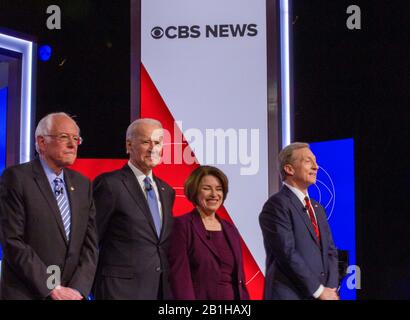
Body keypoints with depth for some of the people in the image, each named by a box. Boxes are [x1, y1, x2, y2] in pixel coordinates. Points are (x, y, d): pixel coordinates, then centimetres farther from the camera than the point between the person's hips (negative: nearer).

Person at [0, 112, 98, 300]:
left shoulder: (82, 184, 7)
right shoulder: (16, 178, -9)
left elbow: (90, 242, 4)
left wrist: (78, 289, -10)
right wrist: (53, 289, -16)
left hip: (72, 293, 5)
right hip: (26, 293, -5)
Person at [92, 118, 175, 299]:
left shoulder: (167, 191, 12)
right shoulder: (109, 183, -9)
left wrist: (168, 288, 11)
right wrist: (91, 287, -6)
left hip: (162, 288, 6)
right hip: (121, 289, -6)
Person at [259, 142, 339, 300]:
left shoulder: (317, 208, 15)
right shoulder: (276, 205, -11)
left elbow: (330, 251, 12)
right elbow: (288, 254, -17)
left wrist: (331, 289, -3)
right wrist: (319, 290, -14)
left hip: (323, 294, 7)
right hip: (290, 295, -7)